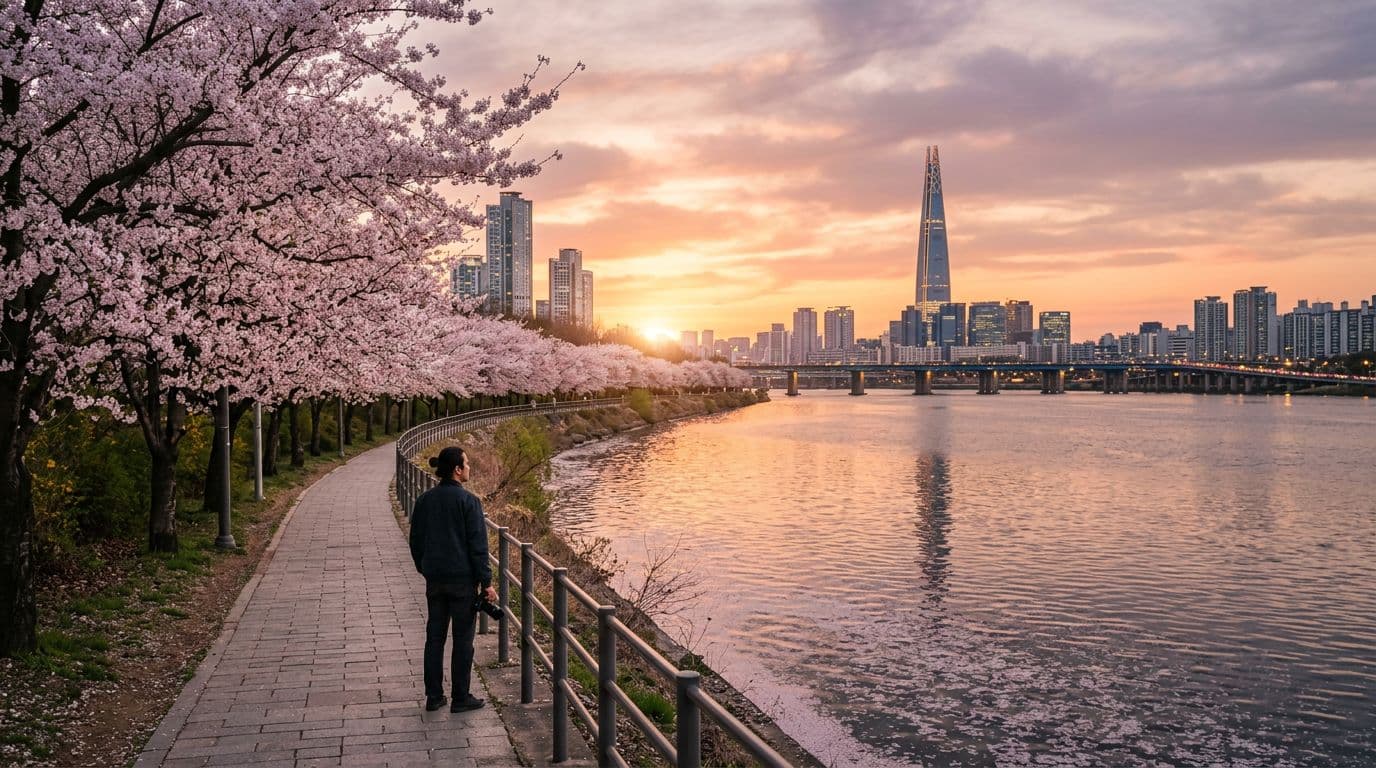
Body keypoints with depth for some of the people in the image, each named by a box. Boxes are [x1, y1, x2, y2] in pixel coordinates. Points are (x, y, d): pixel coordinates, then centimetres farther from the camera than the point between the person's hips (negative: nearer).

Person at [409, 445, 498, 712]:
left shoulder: (424, 500, 4)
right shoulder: (468, 501, -13)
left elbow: (416, 541, 11)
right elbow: (478, 545, -14)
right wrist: (486, 582, -9)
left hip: (435, 580, 6)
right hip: (463, 580, -5)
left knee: (434, 636, 13)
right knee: (463, 639, 4)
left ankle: (433, 696, 19)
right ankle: (461, 698, 11)